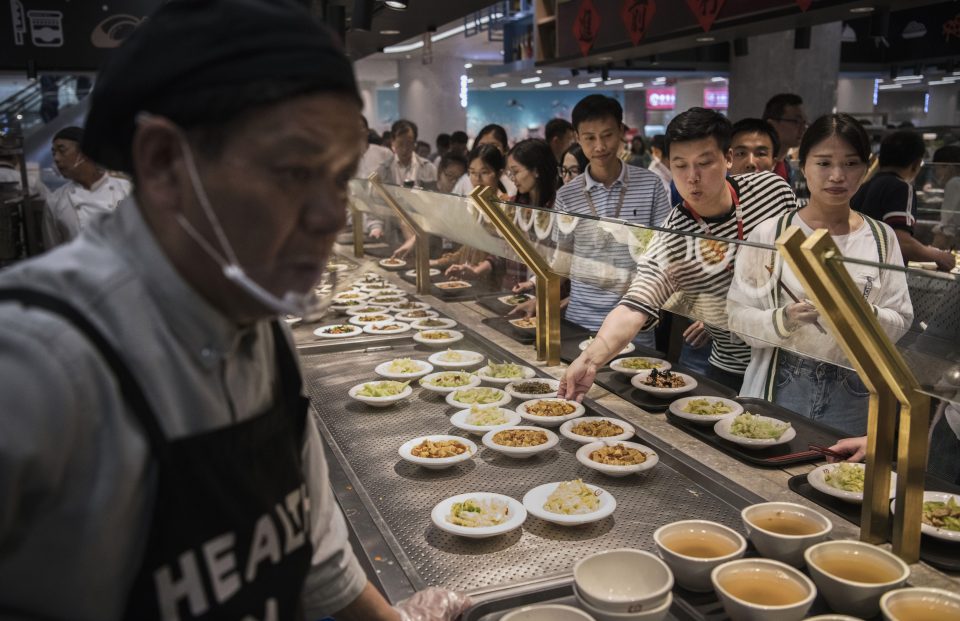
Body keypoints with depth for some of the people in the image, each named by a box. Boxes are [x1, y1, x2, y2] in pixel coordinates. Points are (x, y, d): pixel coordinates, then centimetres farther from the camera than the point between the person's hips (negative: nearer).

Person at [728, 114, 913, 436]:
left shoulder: (881, 238, 2)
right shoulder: (769, 234, -6)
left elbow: (900, 320, 3)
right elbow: (738, 315, -6)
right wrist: (783, 320, -24)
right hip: (780, 390, -2)